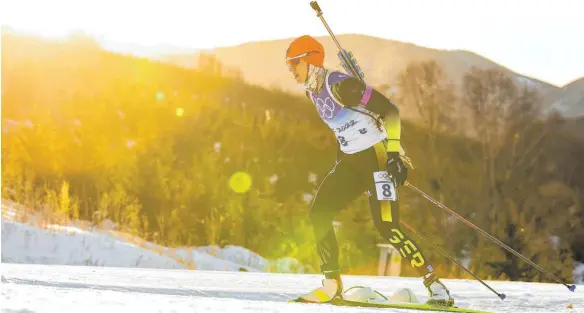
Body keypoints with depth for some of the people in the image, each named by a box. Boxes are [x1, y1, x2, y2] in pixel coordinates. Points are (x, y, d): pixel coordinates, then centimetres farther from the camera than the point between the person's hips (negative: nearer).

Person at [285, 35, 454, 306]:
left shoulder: (339, 85, -18)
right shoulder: (312, 91, 9)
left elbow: (390, 110, -20)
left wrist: (394, 151, -26)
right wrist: (340, 163, 23)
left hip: (379, 156, -9)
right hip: (351, 160, 9)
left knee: (386, 225, -17)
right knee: (318, 212, -1)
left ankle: (435, 286, -7)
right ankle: (332, 285, 5)